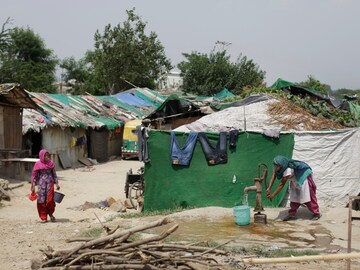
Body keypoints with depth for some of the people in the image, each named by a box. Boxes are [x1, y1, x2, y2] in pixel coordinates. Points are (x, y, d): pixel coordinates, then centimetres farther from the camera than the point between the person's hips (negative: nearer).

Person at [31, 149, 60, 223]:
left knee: (50, 199, -7)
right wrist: (33, 186, -2)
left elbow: (54, 174, 10)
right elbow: (34, 175, 1)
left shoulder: (51, 163, 4)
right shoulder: (38, 164, -2)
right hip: (41, 183, -1)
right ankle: (43, 217, 12)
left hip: (50, 182, 1)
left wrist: (57, 183, 5)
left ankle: (50, 213, 20)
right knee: (41, 200, 1)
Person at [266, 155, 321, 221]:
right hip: (295, 180, 8)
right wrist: (269, 189, -37)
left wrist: (273, 195, -34)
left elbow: (282, 184, -36)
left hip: (304, 177, -8)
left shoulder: (288, 170, -40)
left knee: (308, 196, -5)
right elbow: (273, 178, -21)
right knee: (294, 196, 6)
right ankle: (292, 214, 11)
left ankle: (316, 214, 4)